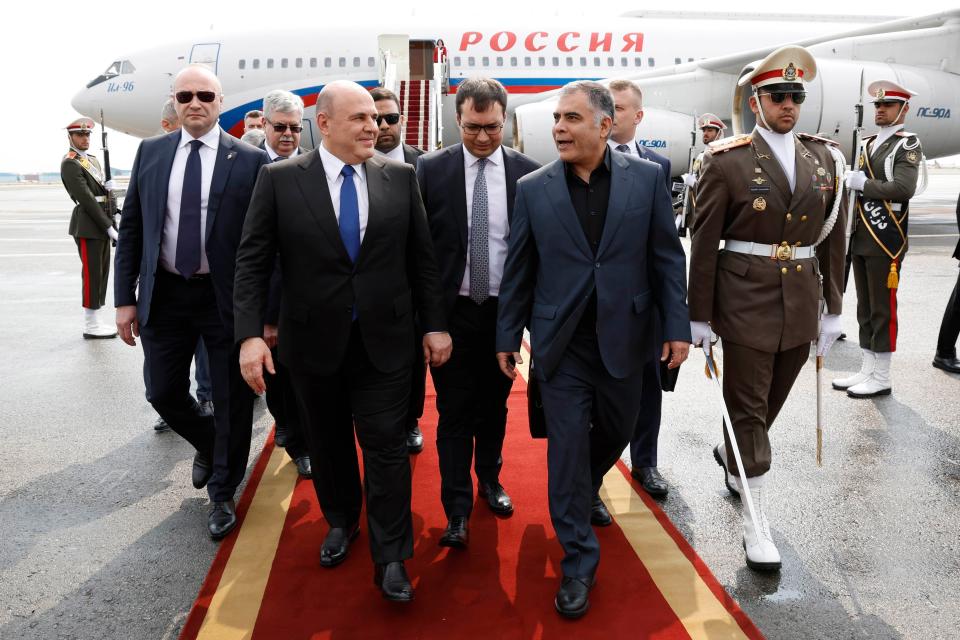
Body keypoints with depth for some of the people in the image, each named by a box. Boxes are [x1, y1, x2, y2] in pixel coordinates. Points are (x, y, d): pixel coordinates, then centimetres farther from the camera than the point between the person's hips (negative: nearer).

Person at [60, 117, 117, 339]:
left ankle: (95, 321, 18)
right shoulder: (70, 163, -10)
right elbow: (86, 198, -16)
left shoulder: (92, 160, 18)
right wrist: (109, 227, -18)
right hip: (88, 226, -9)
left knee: (101, 273, 11)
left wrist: (112, 225, 9)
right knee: (92, 273, -5)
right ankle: (90, 326, 1)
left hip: (101, 224, 9)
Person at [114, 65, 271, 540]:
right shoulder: (150, 152, 5)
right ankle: (208, 446, 45)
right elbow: (131, 228, 7)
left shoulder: (249, 161, -5)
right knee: (164, 393, 13)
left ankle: (223, 495, 29)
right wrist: (125, 298, 1)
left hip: (226, 298, -3)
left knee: (231, 401, 7)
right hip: (163, 295, 3)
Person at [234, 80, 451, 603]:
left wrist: (435, 324, 3)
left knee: (387, 446, 2)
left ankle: (391, 559, 16)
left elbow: (421, 258, 4)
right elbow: (252, 262, -5)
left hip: (384, 340, 0)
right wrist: (250, 334, -14)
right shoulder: (280, 179, -5)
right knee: (327, 444, 17)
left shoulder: (400, 178, 0)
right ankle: (340, 522, 42)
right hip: (313, 341, 0)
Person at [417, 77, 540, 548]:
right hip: (451, 310, -1)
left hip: (504, 310, 2)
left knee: (494, 404, 17)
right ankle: (458, 508, 13)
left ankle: (490, 479, 37)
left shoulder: (528, 172, -2)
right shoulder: (431, 169, -4)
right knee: (454, 412, 2)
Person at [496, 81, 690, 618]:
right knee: (568, 448, 2)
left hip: (622, 337, 1)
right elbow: (519, 270, 3)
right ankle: (579, 564, 15)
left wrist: (677, 326, -3)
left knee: (616, 433, 17)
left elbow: (667, 257, 1)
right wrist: (508, 336, 5)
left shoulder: (646, 178, -2)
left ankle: (586, 492, 50)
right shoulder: (533, 188, -1)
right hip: (561, 342, -1)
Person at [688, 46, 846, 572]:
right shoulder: (727, 160, -8)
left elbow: (831, 238, 11)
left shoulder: (824, 159, 7)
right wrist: (698, 316, -6)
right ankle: (756, 522, 13)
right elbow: (703, 243, -7)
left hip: (802, 303, 5)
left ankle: (730, 455, 49)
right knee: (748, 408, 2)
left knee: (770, 401, 18)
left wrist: (833, 308, 10)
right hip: (746, 303, -5)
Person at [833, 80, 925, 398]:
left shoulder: (908, 144, -6)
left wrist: (863, 184, -11)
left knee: (882, 309, -2)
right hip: (861, 237, 7)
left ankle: (881, 378, 6)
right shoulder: (867, 144, 17)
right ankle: (867, 371, 19)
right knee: (865, 309, 11)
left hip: (886, 239, -7)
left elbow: (903, 189, -19)